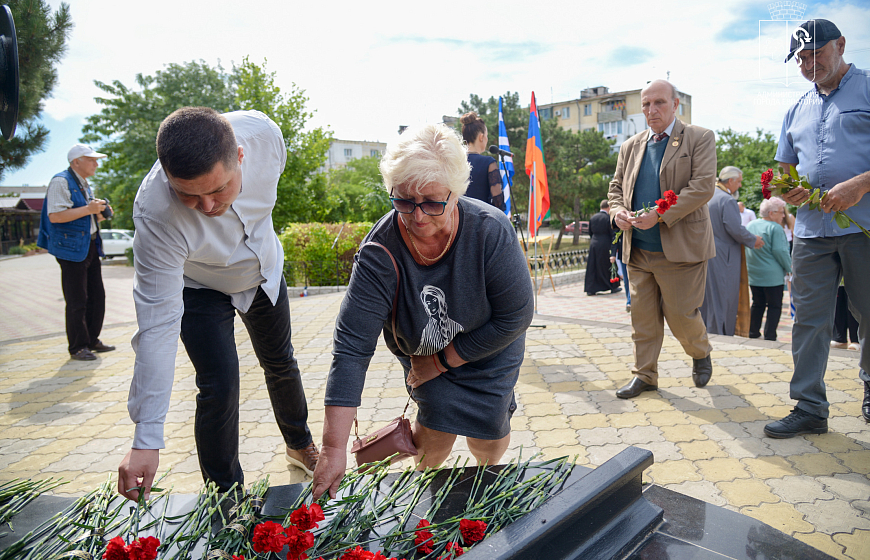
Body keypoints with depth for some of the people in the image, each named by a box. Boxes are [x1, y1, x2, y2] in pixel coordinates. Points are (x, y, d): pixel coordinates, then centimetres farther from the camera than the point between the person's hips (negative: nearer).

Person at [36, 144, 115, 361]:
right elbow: (55, 215, -21)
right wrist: (88, 209, -23)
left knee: (97, 296, 11)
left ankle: (92, 340, 22)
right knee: (77, 302, -4)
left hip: (91, 246, 9)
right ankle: (77, 347, 6)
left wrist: (98, 213, 8)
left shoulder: (84, 184, 18)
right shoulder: (60, 181, -11)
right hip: (72, 248, -9)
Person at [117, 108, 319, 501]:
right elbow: (158, 325, -38)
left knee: (281, 364, 18)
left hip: (264, 271, 4)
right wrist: (146, 440, -37)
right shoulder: (156, 216, -41)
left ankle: (300, 444, 44)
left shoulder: (262, 132, -34)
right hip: (198, 288, -4)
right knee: (219, 385, -16)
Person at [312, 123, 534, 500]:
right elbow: (352, 346, -34)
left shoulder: (491, 231, -33)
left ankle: (488, 470, 38)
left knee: (488, 437, -1)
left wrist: (443, 360, -17)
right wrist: (333, 447, -38)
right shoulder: (380, 252, -32)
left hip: (488, 351, 0)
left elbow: (516, 316, -23)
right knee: (437, 428, -11)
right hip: (422, 350, 0)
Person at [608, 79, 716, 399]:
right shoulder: (630, 147, 15)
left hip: (681, 248, -4)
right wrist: (618, 211, -6)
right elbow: (616, 187, 18)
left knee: (680, 314, 2)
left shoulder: (699, 139, 0)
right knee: (642, 316, 8)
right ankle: (644, 375, 20)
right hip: (638, 250, 5)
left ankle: (701, 353, 33)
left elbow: (703, 186, -12)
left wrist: (660, 215, -21)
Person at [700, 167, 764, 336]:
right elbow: (735, 229, -20)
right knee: (723, 299, -1)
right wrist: (753, 241, -6)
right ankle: (720, 334, 2)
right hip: (723, 258, -8)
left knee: (707, 296, 14)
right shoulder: (727, 200, -15)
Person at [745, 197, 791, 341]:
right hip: (772, 275, -7)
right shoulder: (775, 228, -15)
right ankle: (769, 336, 0)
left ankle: (753, 333, 20)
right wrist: (789, 268, -6)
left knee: (757, 304, 17)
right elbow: (780, 251, -18)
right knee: (774, 306, 2)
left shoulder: (750, 225, 8)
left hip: (753, 275, 7)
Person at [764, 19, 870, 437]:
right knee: (808, 319, 1)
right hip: (812, 230, 4)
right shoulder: (797, 111, 19)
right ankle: (809, 407, 7)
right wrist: (788, 189, 0)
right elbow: (785, 169, 23)